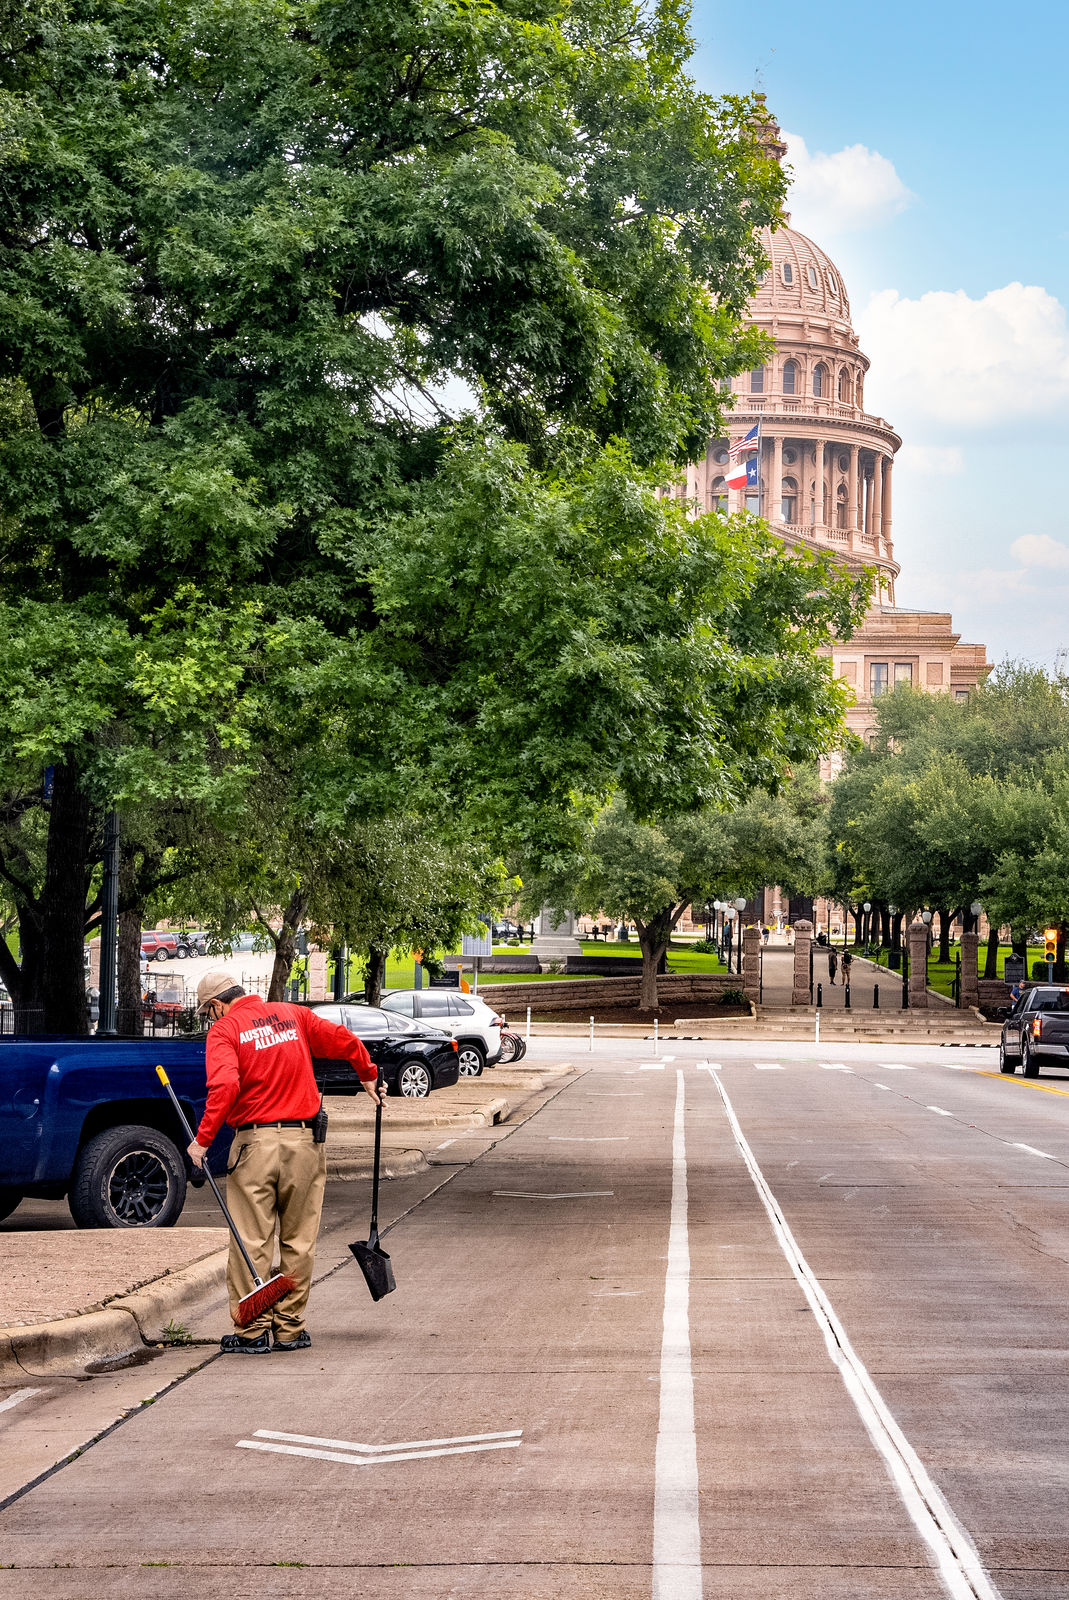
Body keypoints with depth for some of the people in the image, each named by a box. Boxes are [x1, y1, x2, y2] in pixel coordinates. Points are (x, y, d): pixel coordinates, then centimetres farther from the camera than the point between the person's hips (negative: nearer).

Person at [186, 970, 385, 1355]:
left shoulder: (224, 1030, -3)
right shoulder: (294, 1015, 10)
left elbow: (225, 1085, -19)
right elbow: (345, 1042, 13)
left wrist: (203, 1139, -16)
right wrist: (368, 1076, 30)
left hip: (254, 1143, -4)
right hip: (304, 1140, 4)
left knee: (251, 1242, 2)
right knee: (298, 1240, 11)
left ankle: (253, 1331, 3)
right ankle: (289, 1328, 15)